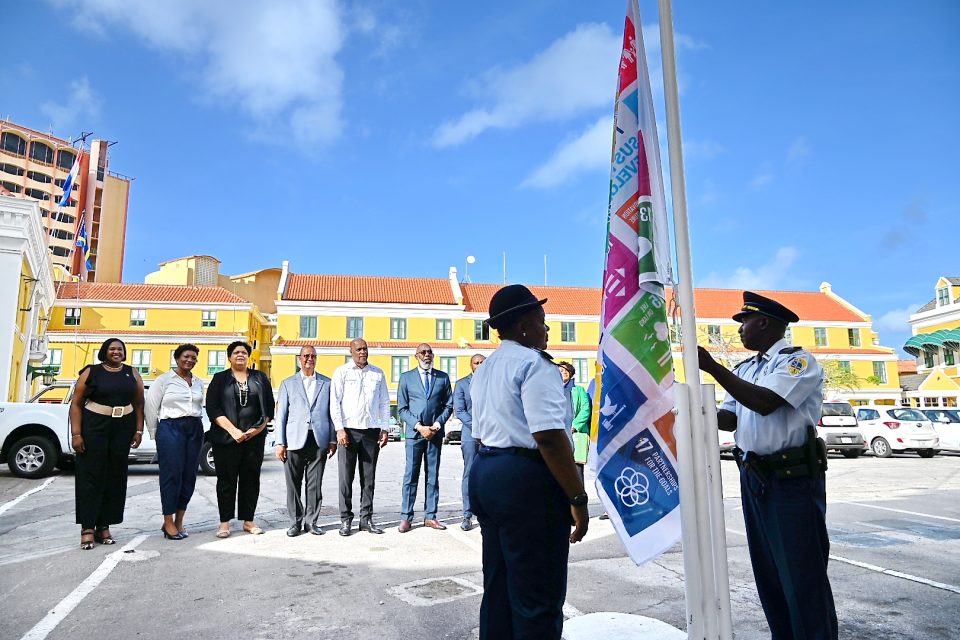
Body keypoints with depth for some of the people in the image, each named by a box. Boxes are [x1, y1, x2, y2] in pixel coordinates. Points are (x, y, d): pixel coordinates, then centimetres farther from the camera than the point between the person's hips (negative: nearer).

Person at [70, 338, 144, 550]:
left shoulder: (132, 373, 10)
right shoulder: (91, 372, 2)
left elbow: (139, 404, 10)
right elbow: (76, 404, -1)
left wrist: (138, 430, 2)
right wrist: (76, 434, -9)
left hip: (122, 429, 3)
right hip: (94, 427, -3)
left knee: (115, 478, 5)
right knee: (91, 476, -2)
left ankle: (104, 526, 14)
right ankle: (87, 528, 2)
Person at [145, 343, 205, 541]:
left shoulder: (199, 383, 13)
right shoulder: (163, 380, 1)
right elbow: (150, 407, 0)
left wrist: (197, 425, 8)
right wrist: (156, 434, 1)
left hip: (195, 429, 5)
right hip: (170, 428, -4)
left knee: (189, 475, 4)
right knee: (172, 474, -6)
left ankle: (179, 521, 15)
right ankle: (168, 523, 3)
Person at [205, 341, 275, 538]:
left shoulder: (260, 378, 11)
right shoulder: (220, 379, 5)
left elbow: (269, 407, 8)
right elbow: (213, 408, -5)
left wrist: (259, 428, -7)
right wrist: (233, 430, -14)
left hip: (255, 437, 2)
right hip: (226, 438, -2)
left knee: (251, 479, 6)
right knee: (227, 479, 3)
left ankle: (248, 520, 15)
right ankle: (225, 522, 12)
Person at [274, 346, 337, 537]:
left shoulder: (326, 383, 11)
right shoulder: (288, 383, 10)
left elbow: (331, 413, 10)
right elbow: (280, 415, 7)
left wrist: (333, 440, 3)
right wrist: (280, 443, 0)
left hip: (319, 440, 0)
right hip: (294, 440, 0)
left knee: (315, 484, 4)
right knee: (293, 484, 3)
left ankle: (311, 521, 15)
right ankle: (295, 522, 15)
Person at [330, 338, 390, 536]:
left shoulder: (378, 373, 11)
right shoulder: (342, 372, 3)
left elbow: (384, 402, 13)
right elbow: (334, 402, -1)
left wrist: (384, 429, 6)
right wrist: (339, 429, -9)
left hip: (371, 431, 3)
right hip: (348, 430, -2)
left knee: (369, 478, 7)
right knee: (346, 478, 0)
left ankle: (366, 519, 14)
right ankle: (345, 519, 10)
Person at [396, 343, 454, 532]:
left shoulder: (443, 377, 9)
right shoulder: (406, 377, 5)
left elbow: (449, 405, 8)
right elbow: (402, 409, 1)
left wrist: (437, 425, -6)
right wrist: (419, 427, -10)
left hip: (435, 432, 2)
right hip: (414, 432, -1)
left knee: (433, 475, 6)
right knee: (411, 475, 0)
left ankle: (430, 516, 13)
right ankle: (406, 517, 6)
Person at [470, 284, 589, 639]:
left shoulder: (484, 369, 16)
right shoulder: (533, 363, -13)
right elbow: (549, 436, -23)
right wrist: (578, 498, -18)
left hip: (484, 473, 10)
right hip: (527, 479, -9)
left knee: (498, 589, 18)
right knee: (538, 598, 2)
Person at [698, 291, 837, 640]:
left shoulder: (798, 360, -9)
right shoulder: (744, 369, 13)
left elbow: (766, 402, -24)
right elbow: (730, 419, 9)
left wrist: (713, 367, -24)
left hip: (793, 479, -8)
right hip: (753, 477, 8)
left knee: (802, 573, -1)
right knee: (767, 571, 16)